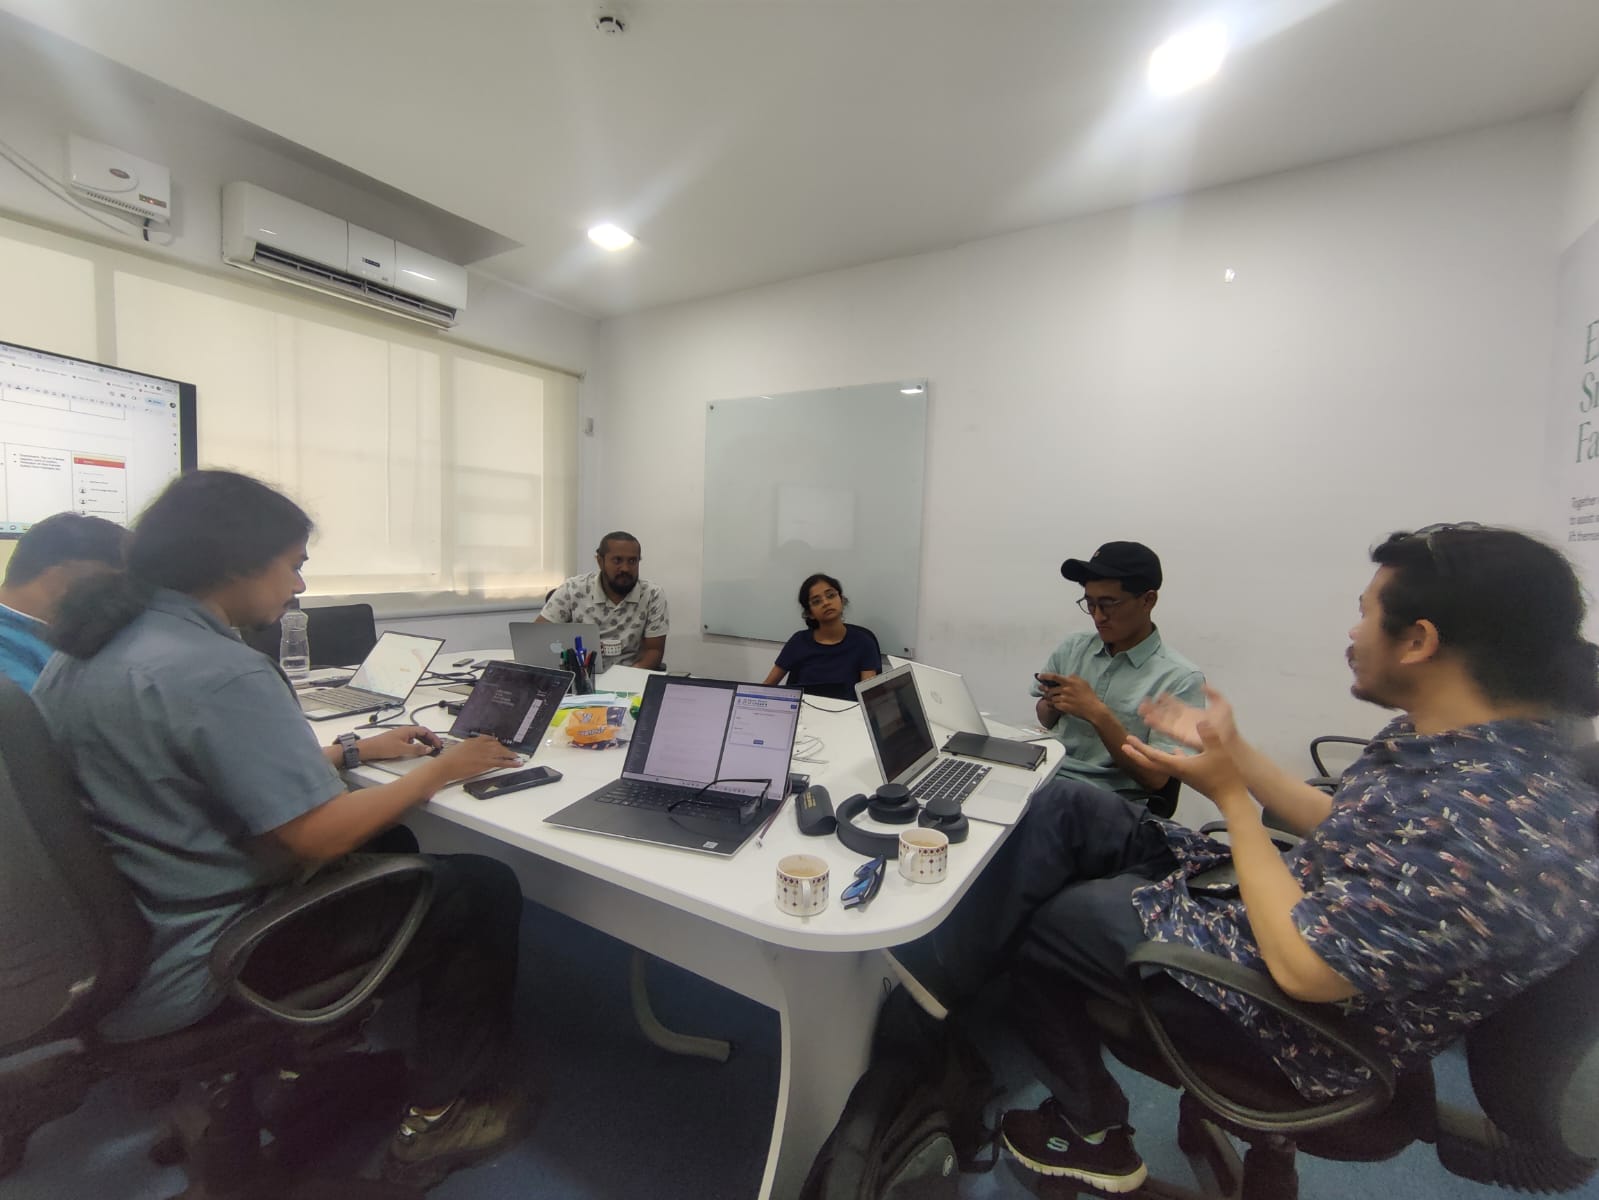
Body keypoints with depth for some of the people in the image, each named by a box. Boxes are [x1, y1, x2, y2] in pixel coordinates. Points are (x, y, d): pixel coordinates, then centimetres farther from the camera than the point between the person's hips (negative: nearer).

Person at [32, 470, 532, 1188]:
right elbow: (322, 837, -27)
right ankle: (438, 1117, 15)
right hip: (191, 977, -9)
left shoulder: (83, 651, 3)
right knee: (482, 889, -2)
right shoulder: (219, 672, -29)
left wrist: (356, 751, 11)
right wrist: (440, 771, -14)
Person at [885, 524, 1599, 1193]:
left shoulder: (1500, 819, -33)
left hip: (1311, 1017, -8)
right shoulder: (1451, 740, -3)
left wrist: (1230, 792, -22)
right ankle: (942, 967, 8)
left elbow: (1301, 968, -30)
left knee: (1031, 916, 2)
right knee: (1063, 808, 0)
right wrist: (1235, 750, 5)